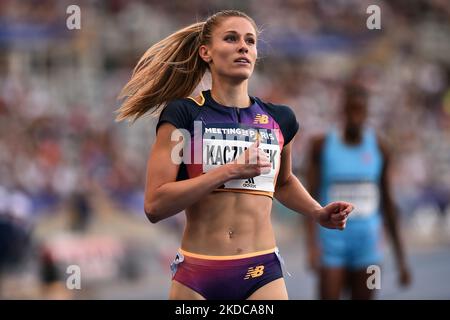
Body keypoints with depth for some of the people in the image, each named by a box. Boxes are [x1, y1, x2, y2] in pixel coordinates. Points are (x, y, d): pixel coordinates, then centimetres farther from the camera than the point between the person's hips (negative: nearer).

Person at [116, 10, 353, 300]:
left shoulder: (279, 119, 9)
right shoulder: (182, 115, -3)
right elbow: (155, 206, -12)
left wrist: (318, 213, 12)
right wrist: (230, 171, -18)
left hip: (263, 274, 2)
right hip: (196, 276, -2)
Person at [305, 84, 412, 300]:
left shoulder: (379, 148, 3)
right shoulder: (322, 145, -3)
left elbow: (387, 203, 10)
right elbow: (310, 197, -6)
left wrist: (400, 257, 10)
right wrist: (312, 245, -20)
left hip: (367, 244, 2)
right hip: (331, 242, -2)